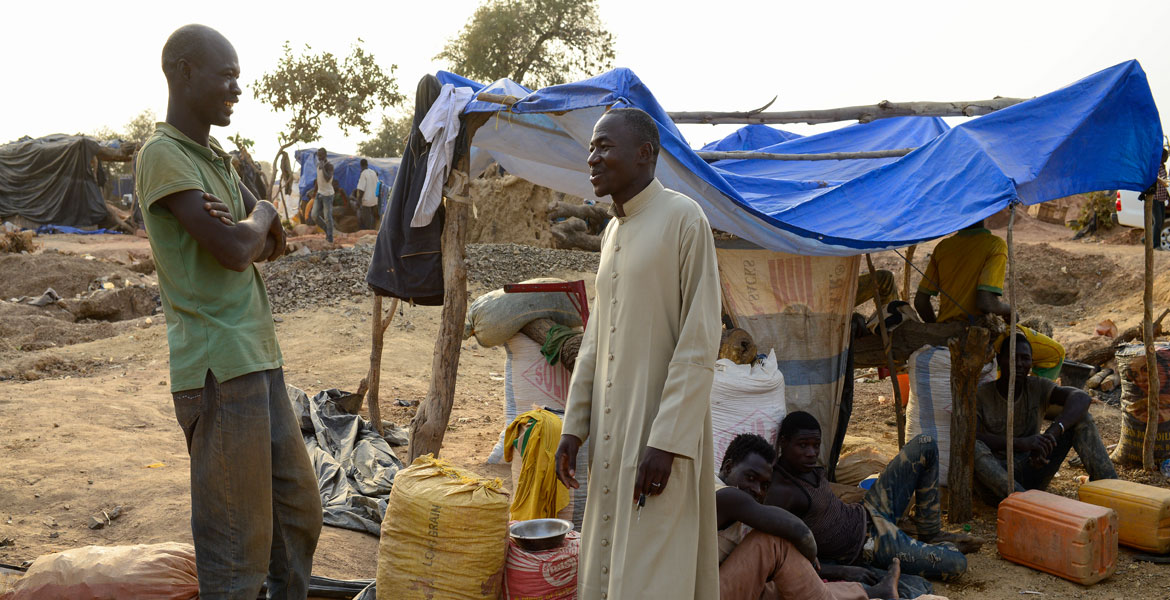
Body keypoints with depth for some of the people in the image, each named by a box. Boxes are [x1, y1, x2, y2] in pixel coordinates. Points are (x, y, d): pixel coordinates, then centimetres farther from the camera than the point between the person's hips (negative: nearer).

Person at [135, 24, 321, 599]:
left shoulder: (215, 155, 17)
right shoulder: (163, 154, -11)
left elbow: (270, 244, 18)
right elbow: (235, 251, -21)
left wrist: (250, 230, -5)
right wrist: (260, 215, 1)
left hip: (259, 358, 9)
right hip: (218, 368, -9)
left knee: (298, 510, 18)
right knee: (237, 547, -2)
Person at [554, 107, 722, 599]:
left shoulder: (683, 219, -10)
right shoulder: (612, 233, 15)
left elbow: (700, 345, -15)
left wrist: (666, 442, -19)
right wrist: (573, 426, 11)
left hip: (663, 430, -7)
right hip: (611, 431, 8)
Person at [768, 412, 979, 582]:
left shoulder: (805, 466, 0)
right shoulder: (780, 492, -28)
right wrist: (838, 571, -30)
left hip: (867, 513, 9)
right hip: (871, 547, -9)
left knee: (925, 446, 7)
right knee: (956, 564, -15)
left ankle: (930, 535, 16)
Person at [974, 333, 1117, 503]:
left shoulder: (1037, 387, -1)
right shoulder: (979, 396, -10)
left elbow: (1081, 398, -20)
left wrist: (1050, 434, -37)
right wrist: (1019, 443, -42)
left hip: (1030, 476, 4)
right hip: (995, 480, -3)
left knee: (1081, 417, -9)